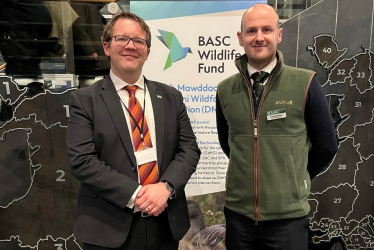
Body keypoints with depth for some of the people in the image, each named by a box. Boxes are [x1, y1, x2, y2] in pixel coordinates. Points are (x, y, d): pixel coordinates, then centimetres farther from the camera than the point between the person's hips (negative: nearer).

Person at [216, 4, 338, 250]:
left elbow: (326, 144, 0)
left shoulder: (305, 83, -9)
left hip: (288, 215, -2)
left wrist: (296, 179, 9)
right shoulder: (225, 89, -2)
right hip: (237, 212, 2)